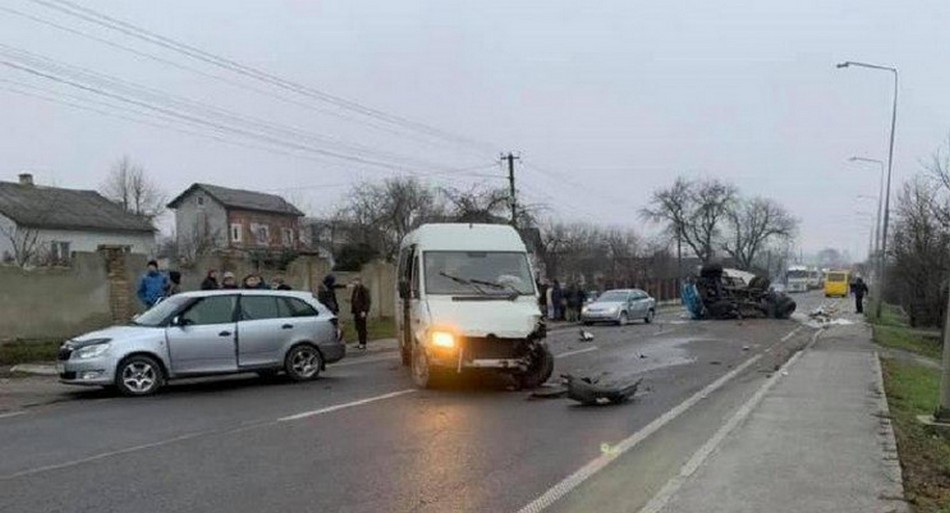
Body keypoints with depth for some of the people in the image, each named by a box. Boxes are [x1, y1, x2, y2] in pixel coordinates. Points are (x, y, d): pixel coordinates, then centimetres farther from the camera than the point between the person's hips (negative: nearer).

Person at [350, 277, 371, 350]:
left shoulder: (364, 290, -8)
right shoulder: (355, 290, 16)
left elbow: (367, 301, -13)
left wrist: (364, 311, -18)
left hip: (361, 312, -8)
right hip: (356, 312, 8)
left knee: (362, 328, -6)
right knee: (358, 328, 8)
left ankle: (363, 344, -4)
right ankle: (361, 343, 14)